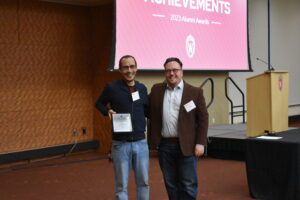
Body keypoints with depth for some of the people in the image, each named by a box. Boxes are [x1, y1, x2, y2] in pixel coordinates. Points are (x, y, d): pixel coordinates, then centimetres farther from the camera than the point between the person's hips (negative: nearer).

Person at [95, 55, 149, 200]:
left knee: (143, 183, 11)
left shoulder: (142, 88, 6)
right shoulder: (112, 87, -4)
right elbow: (99, 104, 10)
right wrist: (107, 111, -9)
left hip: (141, 143, 3)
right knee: (121, 186, 5)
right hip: (120, 144, -3)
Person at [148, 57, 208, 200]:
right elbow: (152, 115, 10)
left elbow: (203, 118, -2)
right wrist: (152, 141, 3)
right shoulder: (156, 90, 8)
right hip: (164, 145, 3)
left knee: (188, 185, 1)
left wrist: (200, 143, -8)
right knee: (170, 184, 10)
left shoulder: (195, 92, -1)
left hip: (186, 145, -3)